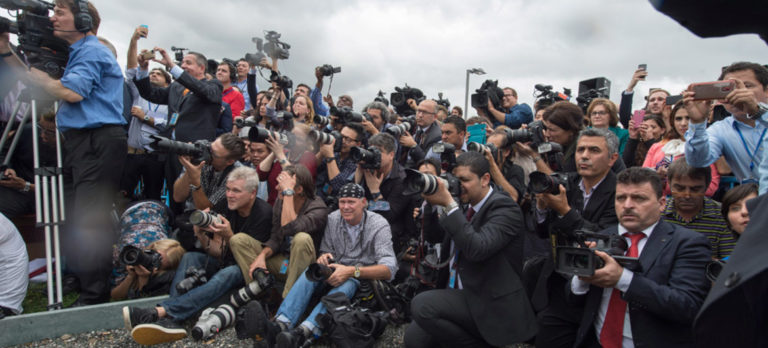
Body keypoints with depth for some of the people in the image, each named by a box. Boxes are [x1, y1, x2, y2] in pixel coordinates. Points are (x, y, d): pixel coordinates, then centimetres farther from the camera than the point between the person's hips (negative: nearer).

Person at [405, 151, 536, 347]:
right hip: (460, 295, 7)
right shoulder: (463, 206, 10)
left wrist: (449, 204, -25)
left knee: (421, 304, -23)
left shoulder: (504, 207, -12)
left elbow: (478, 249, -28)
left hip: (491, 305, -7)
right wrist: (433, 203, 0)